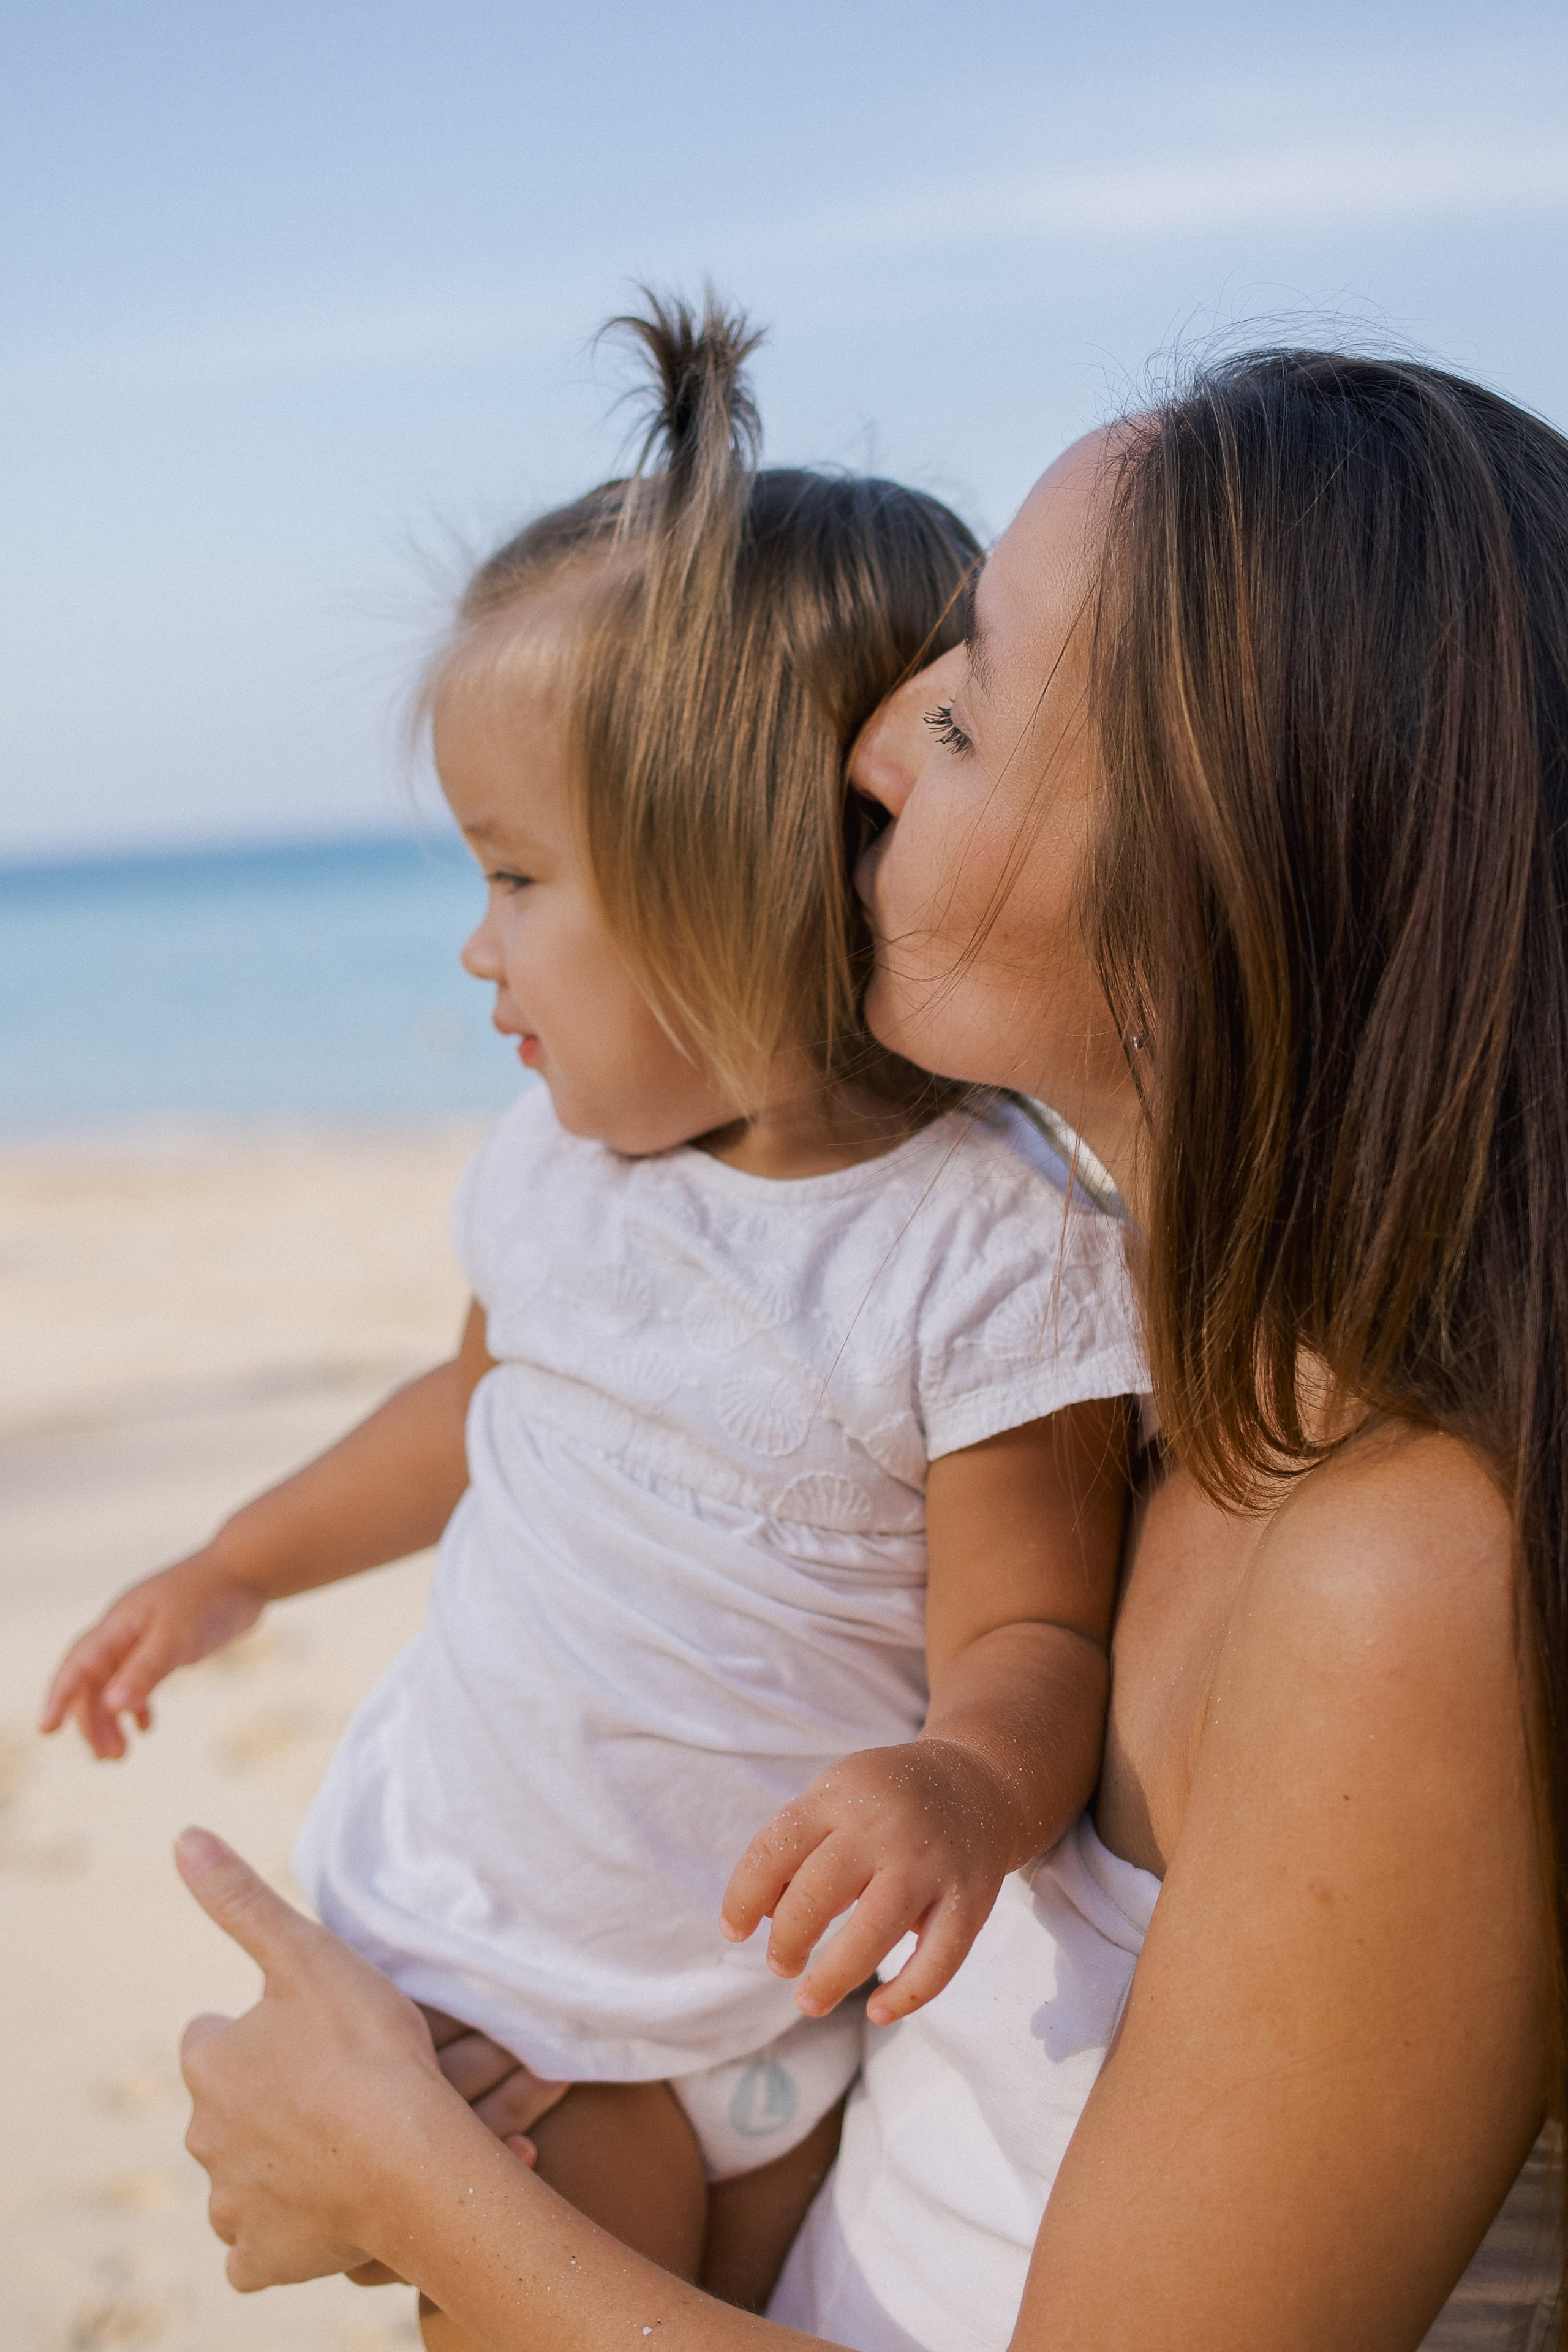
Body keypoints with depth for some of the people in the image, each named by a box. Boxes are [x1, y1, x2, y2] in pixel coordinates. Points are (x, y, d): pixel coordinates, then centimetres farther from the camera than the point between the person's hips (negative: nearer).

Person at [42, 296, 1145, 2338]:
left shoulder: (993, 1251, -21)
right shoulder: (560, 1163, -3)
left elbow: (1029, 1630, -19)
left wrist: (966, 1788, -41)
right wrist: (238, 1569, 25)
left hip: (804, 2003, -3)